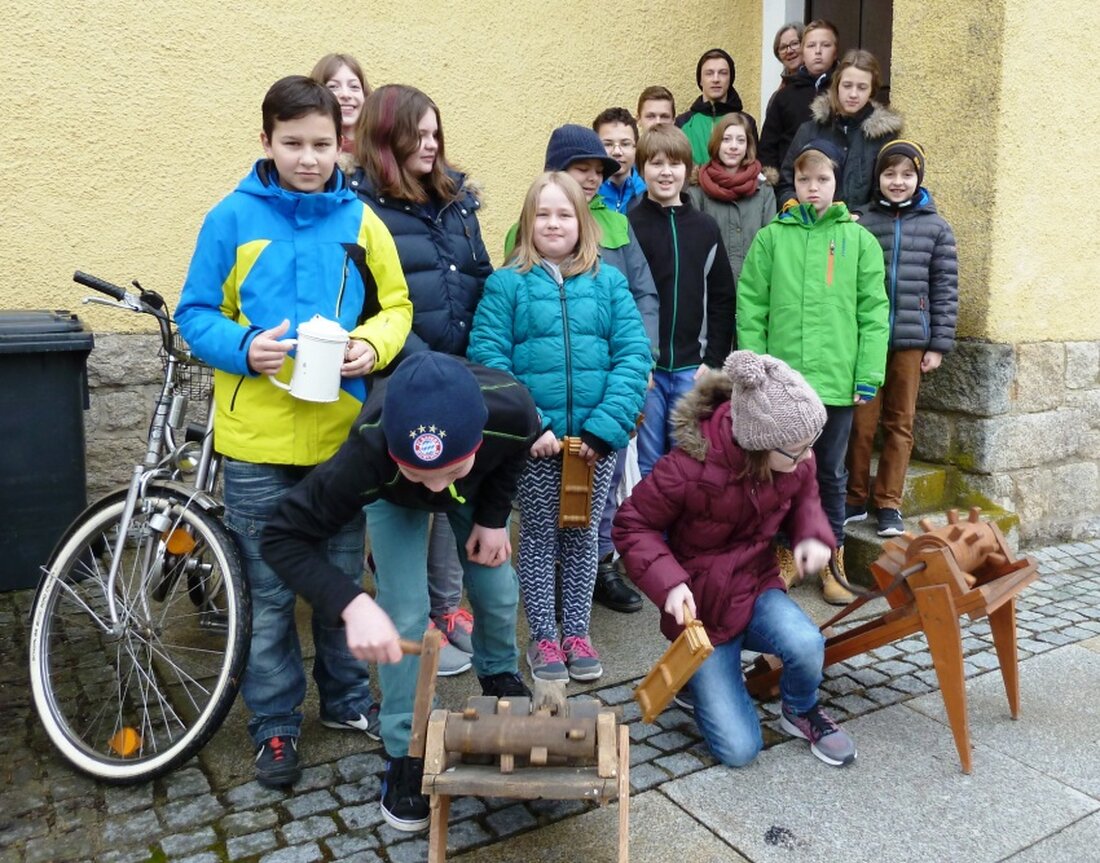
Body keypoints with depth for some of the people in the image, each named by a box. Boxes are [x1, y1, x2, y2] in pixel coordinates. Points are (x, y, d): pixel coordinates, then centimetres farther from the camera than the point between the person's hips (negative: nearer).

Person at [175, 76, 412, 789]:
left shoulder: (359, 220, 2)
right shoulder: (234, 218, -3)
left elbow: (396, 306, 6)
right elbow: (196, 315, 0)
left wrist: (372, 345, -14)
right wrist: (245, 348, -19)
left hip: (342, 434, 2)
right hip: (258, 439, -1)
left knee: (344, 578, 16)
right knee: (271, 591, 9)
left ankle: (347, 697, 36)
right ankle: (276, 723, 28)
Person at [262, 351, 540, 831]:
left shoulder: (511, 410, -42)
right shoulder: (369, 453, -47)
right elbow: (283, 538, -40)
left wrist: (494, 516, -17)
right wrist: (352, 605, -52)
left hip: (480, 484, 2)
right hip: (394, 499, -2)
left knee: (497, 590, 4)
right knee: (404, 615, -12)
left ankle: (499, 676, 37)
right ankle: (406, 752, 8)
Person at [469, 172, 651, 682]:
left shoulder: (609, 282, 5)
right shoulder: (506, 284, 0)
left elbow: (634, 355, -2)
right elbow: (487, 358, -8)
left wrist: (605, 427, -13)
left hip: (597, 439, 2)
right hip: (535, 441, -2)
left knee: (583, 535, 13)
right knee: (539, 537, 9)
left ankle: (576, 634, 29)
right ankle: (543, 638, 25)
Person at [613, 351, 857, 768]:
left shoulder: (796, 458, -12)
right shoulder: (689, 466, -28)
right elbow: (632, 527, -15)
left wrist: (812, 535, -12)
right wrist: (667, 581, -30)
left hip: (757, 586, 4)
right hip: (702, 603, -4)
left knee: (807, 645, -32)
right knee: (739, 748, -5)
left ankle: (801, 711, 5)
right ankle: (703, 674, 27)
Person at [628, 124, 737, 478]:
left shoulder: (706, 228, 9)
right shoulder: (627, 227, -2)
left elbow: (723, 299, 9)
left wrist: (713, 360, 2)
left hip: (692, 369, 3)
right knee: (646, 464, 5)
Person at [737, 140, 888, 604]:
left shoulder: (859, 240, 4)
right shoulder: (771, 237, 4)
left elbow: (873, 312, 1)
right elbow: (750, 309, 0)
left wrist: (868, 375, -5)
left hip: (837, 380, 0)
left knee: (831, 475, 12)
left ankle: (830, 561, 25)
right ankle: (785, 556, 27)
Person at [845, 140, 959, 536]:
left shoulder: (936, 227, 5)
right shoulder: (863, 223, 2)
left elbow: (945, 289, 5)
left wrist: (939, 344, 1)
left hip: (911, 340, 1)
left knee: (900, 424, 7)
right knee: (862, 422, 1)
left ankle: (889, 504, 17)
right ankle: (855, 499, 15)